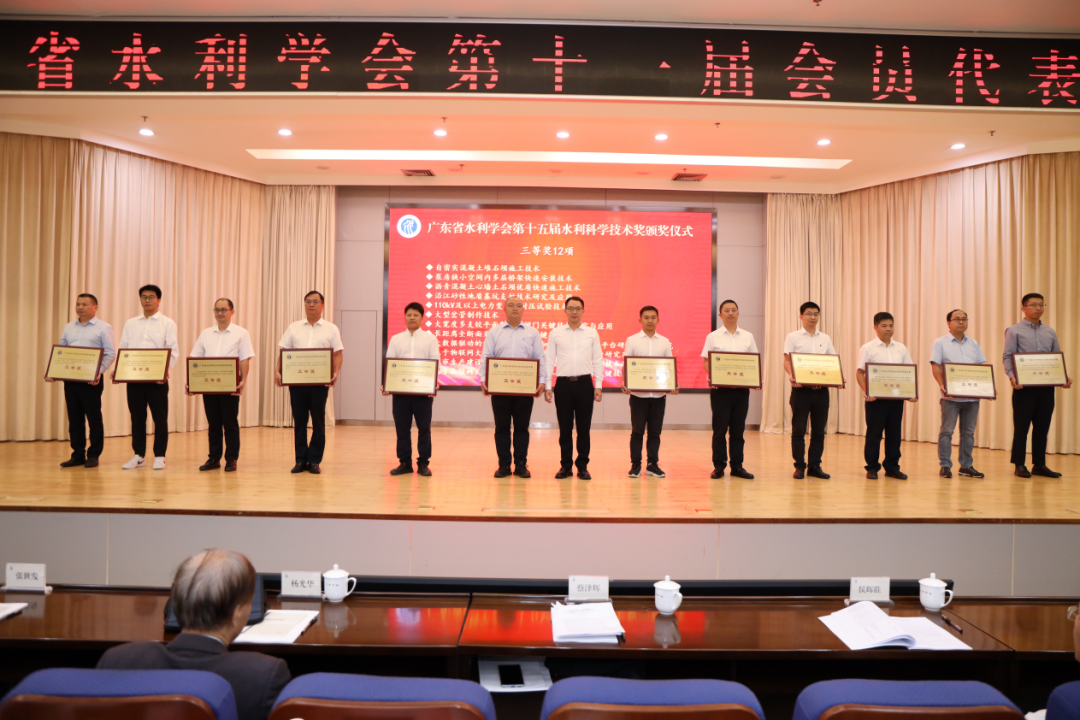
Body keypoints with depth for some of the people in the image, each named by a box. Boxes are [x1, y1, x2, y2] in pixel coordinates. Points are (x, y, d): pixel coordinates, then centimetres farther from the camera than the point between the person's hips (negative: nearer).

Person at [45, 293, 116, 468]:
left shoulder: (103, 327, -1)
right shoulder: (68, 328, 16)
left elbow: (110, 353, -8)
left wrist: (99, 371, -21)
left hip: (91, 379, -5)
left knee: (94, 417, -1)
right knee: (74, 418, 8)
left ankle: (93, 455, 7)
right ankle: (78, 454, 15)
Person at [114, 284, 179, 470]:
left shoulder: (167, 324, 3)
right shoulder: (130, 324, 15)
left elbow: (173, 351, -5)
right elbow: (122, 349, 13)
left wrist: (166, 370, -21)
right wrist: (116, 370, -3)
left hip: (157, 378, -3)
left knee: (160, 418, 0)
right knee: (137, 417, 8)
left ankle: (159, 456, 8)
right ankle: (138, 455, 17)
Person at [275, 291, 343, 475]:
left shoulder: (331, 329, 6)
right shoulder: (294, 328, 11)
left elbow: (338, 354, 1)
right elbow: (283, 352, 8)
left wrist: (335, 373, -15)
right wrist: (277, 371, -7)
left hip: (320, 381, -2)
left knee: (318, 421, 2)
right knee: (299, 420, 5)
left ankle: (314, 460, 10)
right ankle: (300, 459, 13)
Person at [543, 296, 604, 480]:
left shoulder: (592, 333, 6)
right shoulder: (555, 333, 5)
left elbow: (598, 361, 7)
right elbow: (549, 361, 5)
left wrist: (598, 386, 1)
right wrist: (547, 386, -1)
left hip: (584, 383, 0)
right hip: (563, 383, 0)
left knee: (583, 427, 4)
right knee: (565, 428, 5)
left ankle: (582, 466, 14)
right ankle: (565, 465, 15)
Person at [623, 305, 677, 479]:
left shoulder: (665, 342, 9)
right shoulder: (632, 340, 2)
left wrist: (673, 385, -7)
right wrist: (624, 383, -17)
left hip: (659, 394, 2)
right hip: (638, 394, -2)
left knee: (655, 431, 8)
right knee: (637, 431, 3)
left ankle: (652, 464, 17)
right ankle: (635, 465, 11)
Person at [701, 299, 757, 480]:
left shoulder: (748, 337, 10)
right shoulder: (713, 337, 4)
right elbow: (706, 362, 1)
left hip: (742, 388, 2)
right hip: (720, 388, -2)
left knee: (738, 429, 7)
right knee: (720, 429, 1)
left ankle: (737, 466, 14)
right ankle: (718, 466, 8)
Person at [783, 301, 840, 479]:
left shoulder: (825, 339, 13)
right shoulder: (793, 337, 2)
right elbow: (787, 361, -5)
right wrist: (791, 375, -24)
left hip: (821, 389, 4)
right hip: (801, 389, -4)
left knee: (819, 430, 7)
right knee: (798, 430, 0)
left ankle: (815, 466, 16)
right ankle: (799, 466, 9)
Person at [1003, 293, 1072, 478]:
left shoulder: (1050, 332, 15)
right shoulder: (1014, 331, 0)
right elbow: (1007, 357, -6)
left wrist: (1065, 377, -1)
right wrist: (1012, 376, -22)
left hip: (1046, 386, 5)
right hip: (1024, 386, -5)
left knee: (1042, 427, 8)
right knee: (1021, 426, 0)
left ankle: (1039, 465, 17)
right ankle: (1019, 465, 8)